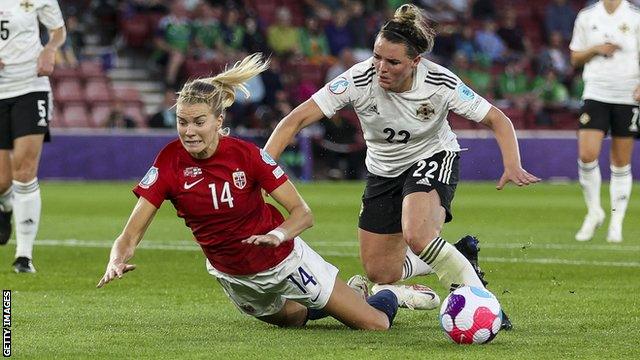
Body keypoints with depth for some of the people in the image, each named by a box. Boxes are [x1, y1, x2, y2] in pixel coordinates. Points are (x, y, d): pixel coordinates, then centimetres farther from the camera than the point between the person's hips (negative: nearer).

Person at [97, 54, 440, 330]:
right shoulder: (170, 162, -21)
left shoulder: (247, 154, -24)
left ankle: (389, 294, 34)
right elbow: (131, 234, -22)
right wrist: (117, 261, -44)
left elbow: (303, 213, -19)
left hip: (284, 260, -2)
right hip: (234, 278, 2)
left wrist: (277, 235, -40)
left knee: (375, 324, 1)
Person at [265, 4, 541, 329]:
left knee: (416, 235, -34)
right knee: (380, 273, 5)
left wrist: (512, 166, -33)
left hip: (434, 159, -4)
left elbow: (497, 120, -15)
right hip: (383, 169, 4)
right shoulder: (358, 80, -26)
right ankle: (457, 258, 29)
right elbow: (297, 119, -24)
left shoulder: (441, 83, -27)